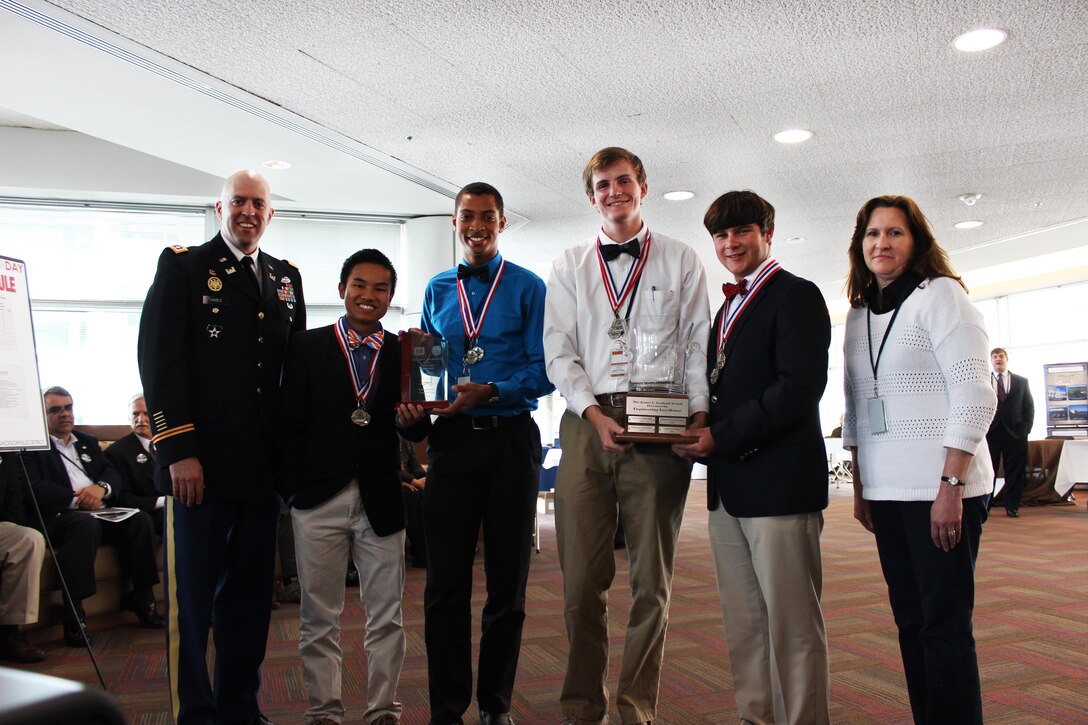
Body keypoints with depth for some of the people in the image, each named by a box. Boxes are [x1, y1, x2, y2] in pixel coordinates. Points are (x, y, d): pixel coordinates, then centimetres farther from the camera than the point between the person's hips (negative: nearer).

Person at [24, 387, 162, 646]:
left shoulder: (88, 442, 26)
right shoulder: (32, 446, 6)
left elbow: (113, 473, 15)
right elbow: (35, 489, -9)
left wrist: (101, 488, -8)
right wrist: (77, 499, -17)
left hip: (99, 511, 6)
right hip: (58, 517, -6)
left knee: (140, 519, -20)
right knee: (86, 524, -38)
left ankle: (142, 598, -10)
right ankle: (73, 613, -34)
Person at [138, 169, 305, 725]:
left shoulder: (286, 278, 16)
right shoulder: (182, 266, 2)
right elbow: (159, 359, -7)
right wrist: (178, 450, -14)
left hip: (261, 464, 5)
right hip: (199, 461, -5)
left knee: (251, 593, 12)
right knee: (192, 595, 3)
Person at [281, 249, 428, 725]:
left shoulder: (404, 354, 6)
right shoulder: (307, 346, 3)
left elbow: (417, 432, 5)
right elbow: (290, 423, 0)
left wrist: (411, 420, -17)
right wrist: (293, 487, -7)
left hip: (380, 500, 1)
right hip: (319, 499, -1)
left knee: (386, 618, 8)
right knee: (319, 618, 10)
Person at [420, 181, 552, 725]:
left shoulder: (528, 288, 1)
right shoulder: (437, 290, 13)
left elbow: (544, 372, -6)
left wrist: (491, 391, -19)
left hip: (510, 437, -2)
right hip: (452, 438, 3)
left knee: (508, 579, 8)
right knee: (445, 579, 3)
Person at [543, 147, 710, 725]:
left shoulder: (680, 260, 12)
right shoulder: (568, 266, 15)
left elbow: (698, 345, 6)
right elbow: (558, 351, 7)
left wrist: (699, 414, -9)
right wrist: (595, 413, -8)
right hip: (587, 422, 1)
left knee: (652, 579, 3)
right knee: (581, 578, 2)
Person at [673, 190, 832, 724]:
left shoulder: (795, 295, -5)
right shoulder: (728, 309, 21)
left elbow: (799, 387, -17)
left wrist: (720, 437, -16)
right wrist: (701, 439, 3)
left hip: (777, 481, -8)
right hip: (727, 486, 9)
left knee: (793, 624, -1)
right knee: (742, 623, 14)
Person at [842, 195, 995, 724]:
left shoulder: (940, 294, -4)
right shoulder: (858, 314, 14)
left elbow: (974, 396, -11)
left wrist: (951, 486, -17)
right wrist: (859, 488, 14)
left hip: (941, 488, -6)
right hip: (886, 491, 6)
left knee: (945, 623, -4)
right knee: (909, 619, 11)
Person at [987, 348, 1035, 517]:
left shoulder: (1022, 382, 12)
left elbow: (1029, 407, 10)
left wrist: (1026, 429, 0)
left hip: (1015, 433, 1)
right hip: (990, 433, -1)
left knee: (1015, 472, 3)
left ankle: (1012, 506, 10)